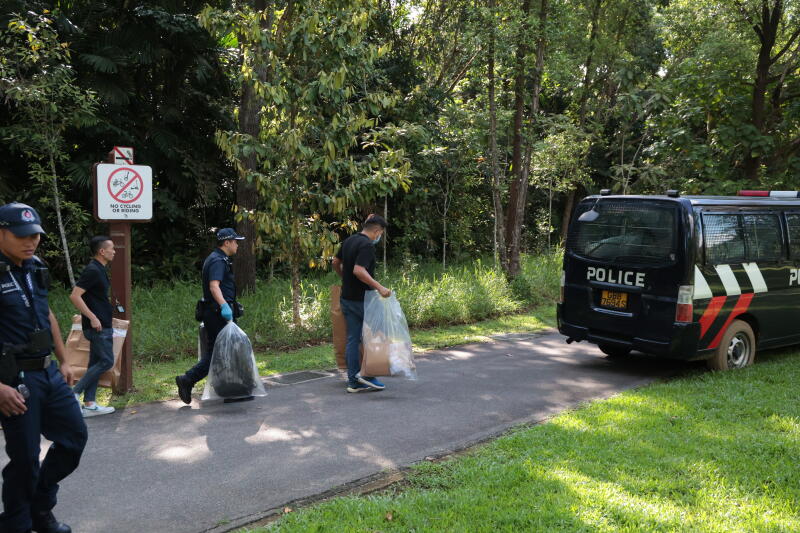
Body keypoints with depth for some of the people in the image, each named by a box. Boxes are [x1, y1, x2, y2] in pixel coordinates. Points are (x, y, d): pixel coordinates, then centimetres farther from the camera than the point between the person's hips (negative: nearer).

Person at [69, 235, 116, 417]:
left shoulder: (99, 270, 14)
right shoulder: (92, 271, -16)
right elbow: (75, 296, -22)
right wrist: (92, 317, -22)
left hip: (102, 325, 10)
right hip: (97, 326, -10)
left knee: (96, 363, 10)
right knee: (106, 361, -7)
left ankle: (89, 405, 13)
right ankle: (74, 392, -1)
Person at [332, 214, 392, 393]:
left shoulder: (349, 241, 10)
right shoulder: (367, 245, -17)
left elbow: (336, 262, 22)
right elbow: (359, 270, -29)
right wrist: (379, 287, -29)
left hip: (346, 298, 8)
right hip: (361, 299, -8)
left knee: (352, 339, 9)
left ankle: (354, 382, 11)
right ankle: (367, 373, 5)